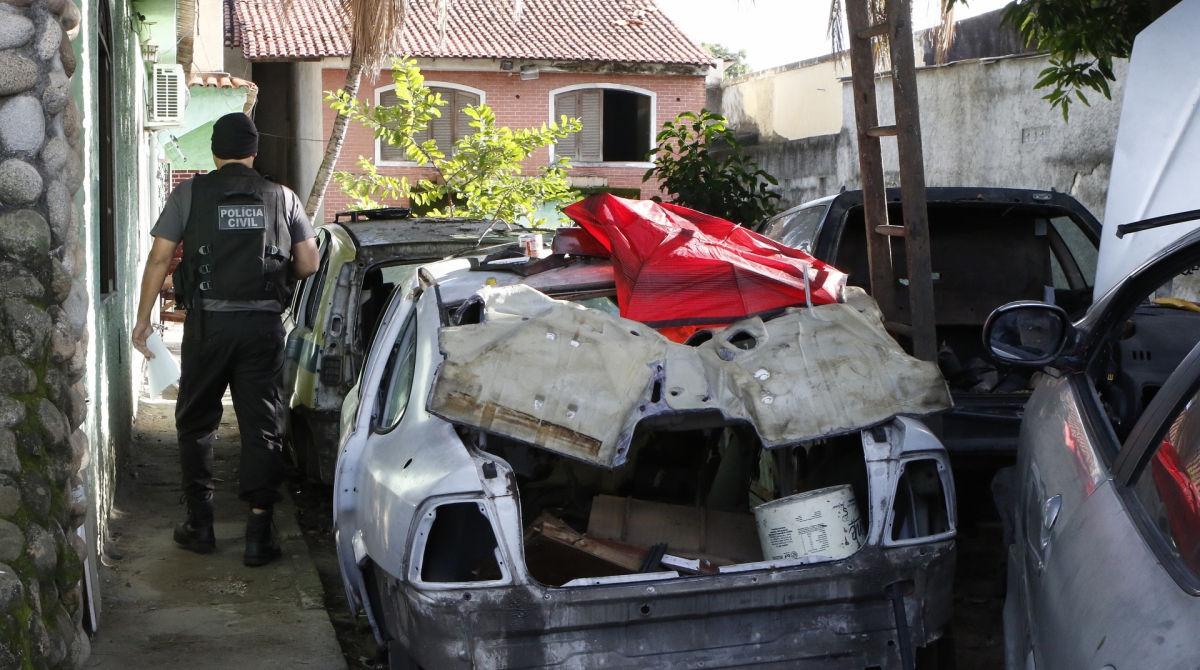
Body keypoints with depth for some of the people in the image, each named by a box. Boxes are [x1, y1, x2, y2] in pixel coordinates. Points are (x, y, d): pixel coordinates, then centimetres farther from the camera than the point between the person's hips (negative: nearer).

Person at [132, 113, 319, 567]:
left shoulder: (189, 194, 2)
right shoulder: (281, 198, 7)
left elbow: (159, 258, -2)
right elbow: (309, 264, 5)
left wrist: (143, 318, 5)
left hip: (208, 323, -1)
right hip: (264, 325, 1)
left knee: (196, 423, 15)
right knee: (262, 427, 5)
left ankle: (200, 525, 19)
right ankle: (258, 533, 2)